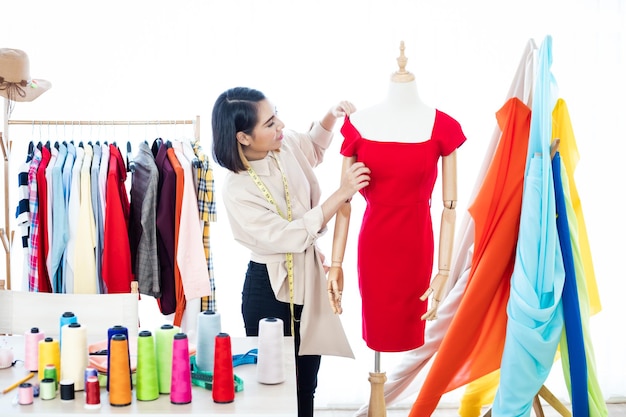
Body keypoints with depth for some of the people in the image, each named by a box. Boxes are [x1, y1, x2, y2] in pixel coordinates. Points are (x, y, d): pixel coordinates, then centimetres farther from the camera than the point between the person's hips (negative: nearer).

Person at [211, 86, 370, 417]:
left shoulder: (288, 145, -6)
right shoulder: (237, 191, -24)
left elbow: (314, 148, 20)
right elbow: (293, 236, -26)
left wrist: (332, 115, 2)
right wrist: (342, 194, -26)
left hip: (309, 281, 6)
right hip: (270, 291, -6)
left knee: (306, 383, 17)